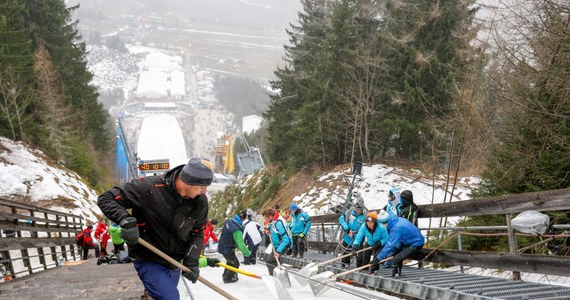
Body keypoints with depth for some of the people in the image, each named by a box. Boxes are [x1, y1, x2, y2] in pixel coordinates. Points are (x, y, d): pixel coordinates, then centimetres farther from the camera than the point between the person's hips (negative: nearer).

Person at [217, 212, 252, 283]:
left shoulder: (229, 221, -7)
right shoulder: (237, 230, -32)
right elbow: (240, 244, -31)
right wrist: (247, 253, -21)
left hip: (222, 246, 9)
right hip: (227, 249, -9)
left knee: (230, 261, 30)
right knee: (235, 264, 11)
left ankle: (225, 275, 47)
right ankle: (227, 278, 26)